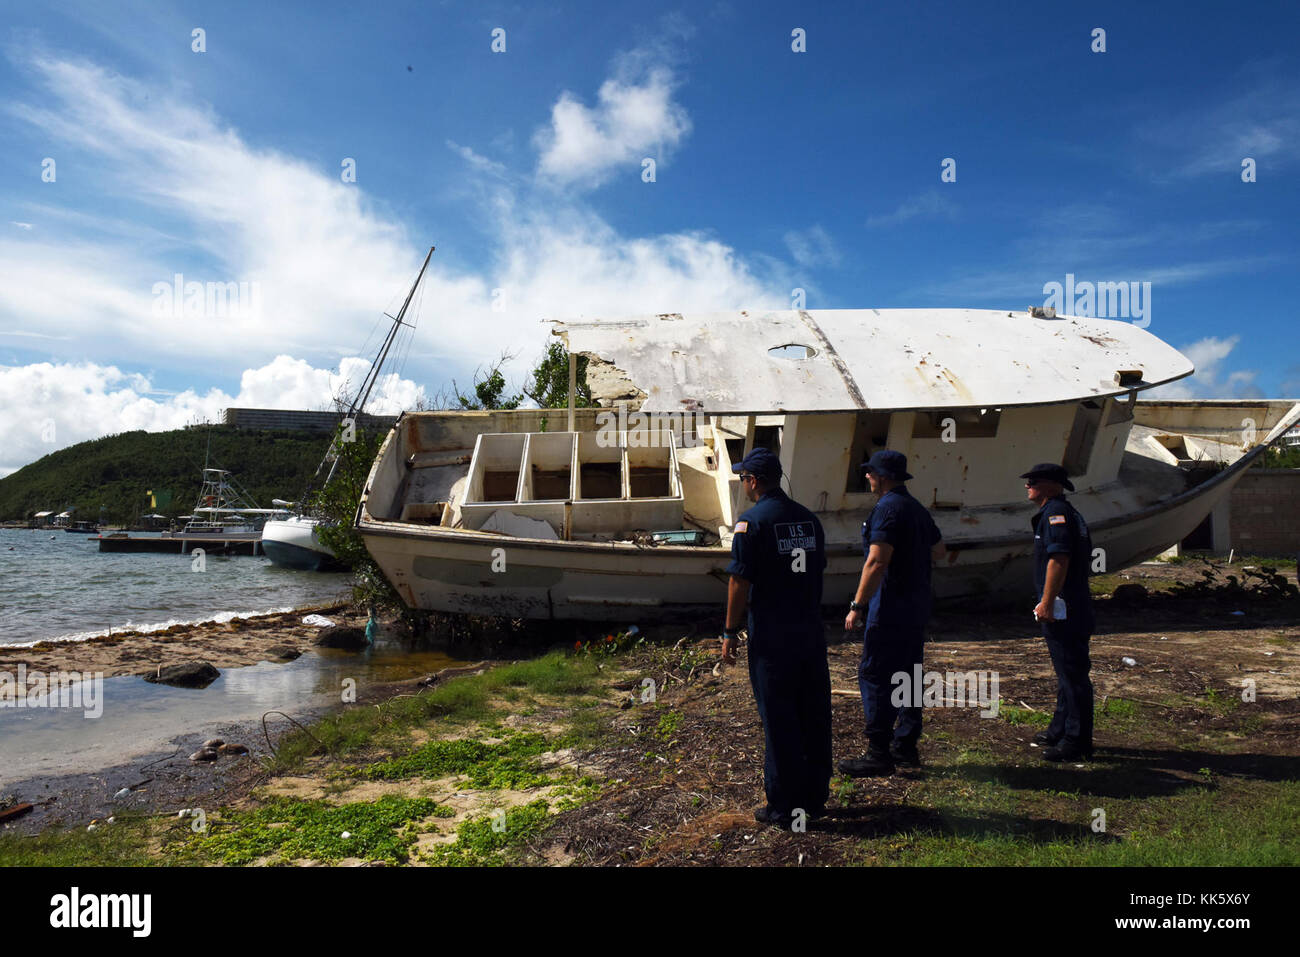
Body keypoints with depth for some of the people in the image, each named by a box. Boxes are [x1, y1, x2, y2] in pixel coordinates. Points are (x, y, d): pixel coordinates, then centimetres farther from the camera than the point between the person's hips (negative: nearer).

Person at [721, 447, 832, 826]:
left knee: (778, 722, 2)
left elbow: (740, 582, -13)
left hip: (772, 637, -6)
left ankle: (784, 806, 10)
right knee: (814, 715, 13)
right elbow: (818, 571, 14)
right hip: (812, 631, 6)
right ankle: (815, 798, 24)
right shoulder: (808, 518, 8)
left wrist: (730, 632, -5)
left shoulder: (751, 520, -12)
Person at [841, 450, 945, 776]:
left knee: (874, 676, -5)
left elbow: (876, 563, -23)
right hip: (916, 608, 10)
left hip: (891, 609, -10)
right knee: (906, 675, 15)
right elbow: (939, 551, 25)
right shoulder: (918, 509, 13)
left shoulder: (887, 509, -16)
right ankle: (906, 746, 23)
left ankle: (879, 754, -2)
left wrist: (857, 605, -19)